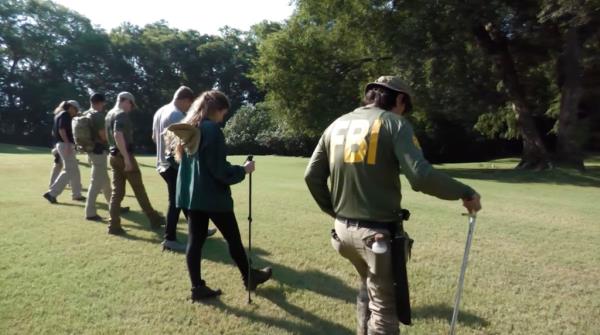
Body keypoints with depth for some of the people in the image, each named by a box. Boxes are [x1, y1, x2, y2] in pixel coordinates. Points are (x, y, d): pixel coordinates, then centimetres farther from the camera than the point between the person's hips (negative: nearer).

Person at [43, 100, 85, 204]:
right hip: (66, 145, -10)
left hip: (60, 144, 10)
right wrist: (68, 144, -26)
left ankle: (77, 194, 18)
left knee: (74, 170, 13)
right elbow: (62, 130, -21)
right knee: (69, 171, -10)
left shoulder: (59, 115, 20)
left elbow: (54, 132, 22)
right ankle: (51, 193, -12)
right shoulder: (65, 115, -8)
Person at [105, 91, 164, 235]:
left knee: (117, 191, 8)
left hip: (114, 156, 9)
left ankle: (114, 225, 6)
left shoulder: (109, 115, 17)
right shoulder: (122, 115, -14)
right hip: (124, 156, -9)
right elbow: (118, 135, -27)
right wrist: (126, 158, -29)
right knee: (139, 190, 1)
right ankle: (154, 219, 13)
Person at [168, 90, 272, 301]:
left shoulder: (188, 129, 10)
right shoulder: (212, 130, -16)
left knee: (195, 241, 10)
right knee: (233, 238, 9)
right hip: (213, 196, -8)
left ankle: (197, 288, 16)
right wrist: (243, 170, -5)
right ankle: (249, 278, 25)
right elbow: (220, 171, -19)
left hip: (190, 194, 8)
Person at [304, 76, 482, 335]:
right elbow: (421, 177, -20)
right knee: (384, 309, 8)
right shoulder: (394, 123, -7)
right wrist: (465, 193, -6)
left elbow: (312, 176, 9)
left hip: (343, 229, 7)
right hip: (378, 232, -6)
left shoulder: (337, 125, 10)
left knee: (369, 285, 30)